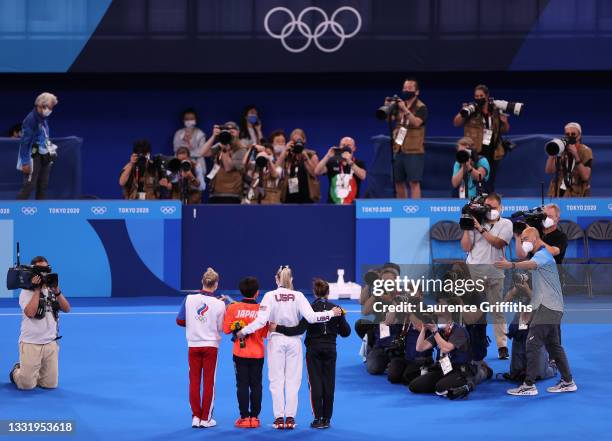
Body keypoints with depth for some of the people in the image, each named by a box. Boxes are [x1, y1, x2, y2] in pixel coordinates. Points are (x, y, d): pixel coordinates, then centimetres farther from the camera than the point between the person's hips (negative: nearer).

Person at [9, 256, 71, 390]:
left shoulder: (53, 290, 11)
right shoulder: (26, 292, -4)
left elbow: (67, 309, -1)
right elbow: (30, 313, -21)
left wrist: (57, 290, -13)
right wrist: (37, 289, -17)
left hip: (50, 343, 5)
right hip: (30, 343, -4)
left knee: (50, 384, 3)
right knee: (26, 385, -5)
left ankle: (34, 373, 33)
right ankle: (16, 372, 28)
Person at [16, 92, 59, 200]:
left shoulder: (44, 118, 8)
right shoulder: (31, 119, -17)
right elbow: (25, 142, -18)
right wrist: (25, 162, -21)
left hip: (44, 158, 8)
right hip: (34, 158, -8)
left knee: (43, 186, 10)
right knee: (29, 185, -11)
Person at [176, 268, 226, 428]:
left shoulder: (189, 299, -8)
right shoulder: (219, 304, -13)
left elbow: (180, 321, -1)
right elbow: (221, 328, -7)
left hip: (193, 345, 2)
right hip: (211, 345, -2)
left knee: (194, 382, 9)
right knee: (209, 383, 6)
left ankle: (196, 417, 9)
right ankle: (205, 419, 9)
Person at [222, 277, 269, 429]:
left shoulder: (233, 308, -8)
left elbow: (226, 329, -4)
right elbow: (265, 333, -2)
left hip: (240, 353, 0)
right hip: (258, 354, 0)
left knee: (242, 385, 5)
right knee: (256, 385, 9)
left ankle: (244, 417, 3)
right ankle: (255, 417, 10)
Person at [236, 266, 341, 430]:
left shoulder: (270, 296, -7)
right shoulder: (298, 296, -6)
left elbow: (261, 320, -13)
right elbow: (311, 317, -12)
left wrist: (243, 331, -3)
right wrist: (332, 313, -2)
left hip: (276, 341, -1)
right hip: (294, 341, 1)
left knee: (276, 380, 6)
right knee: (293, 380, 6)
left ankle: (279, 418, 5)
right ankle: (290, 418, 6)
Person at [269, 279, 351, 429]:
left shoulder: (310, 308, -12)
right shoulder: (336, 309, -2)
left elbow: (300, 329, -20)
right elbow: (346, 331, 1)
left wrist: (278, 328, -19)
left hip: (313, 349, -2)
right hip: (330, 349, 2)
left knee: (315, 384, 2)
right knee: (329, 384, 8)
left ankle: (318, 419, 0)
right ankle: (327, 419, 11)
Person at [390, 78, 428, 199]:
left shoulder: (421, 107, -5)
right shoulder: (399, 105, 11)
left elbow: (416, 122, -21)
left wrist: (405, 109, -28)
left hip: (413, 151, -6)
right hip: (398, 149, 6)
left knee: (414, 182, -10)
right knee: (398, 182, 9)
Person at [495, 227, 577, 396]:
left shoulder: (543, 254, -13)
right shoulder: (540, 255, 22)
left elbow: (531, 264, -36)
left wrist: (511, 265, -54)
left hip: (547, 307, -11)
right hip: (552, 308, 11)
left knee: (532, 344, -12)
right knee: (554, 345, 15)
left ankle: (529, 385, -14)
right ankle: (568, 382, 19)